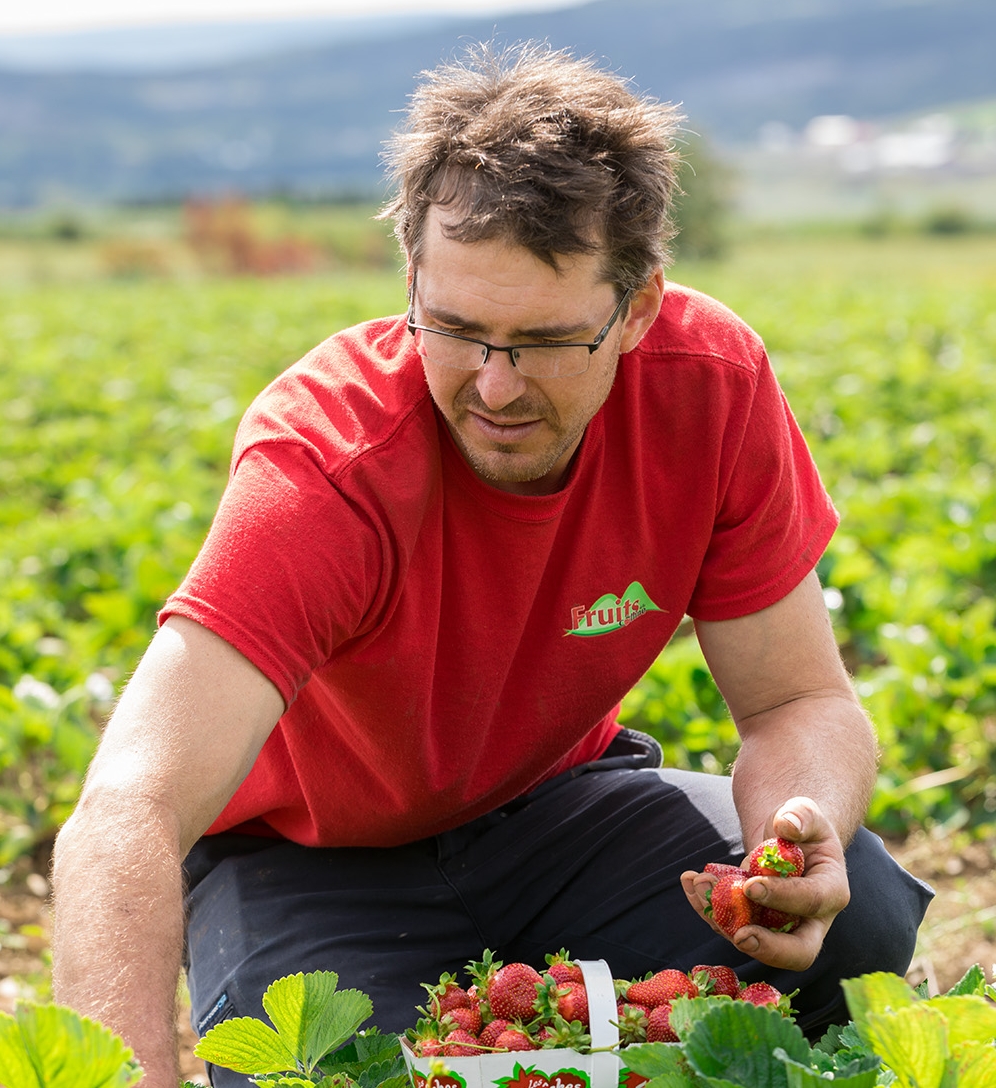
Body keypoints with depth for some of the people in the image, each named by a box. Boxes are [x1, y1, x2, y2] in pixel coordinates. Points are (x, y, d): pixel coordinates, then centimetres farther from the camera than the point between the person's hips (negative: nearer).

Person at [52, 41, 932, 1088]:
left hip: (548, 801, 4)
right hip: (313, 851, -3)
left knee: (862, 918, -22)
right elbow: (126, 818, -45)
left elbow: (802, 702, -12)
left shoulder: (711, 383, -21)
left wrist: (801, 830, -36)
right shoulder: (327, 460, -34)